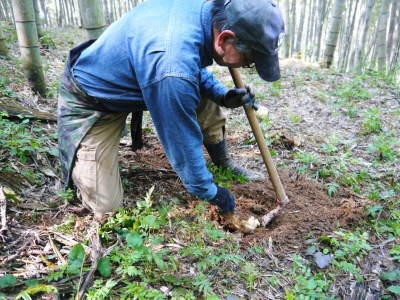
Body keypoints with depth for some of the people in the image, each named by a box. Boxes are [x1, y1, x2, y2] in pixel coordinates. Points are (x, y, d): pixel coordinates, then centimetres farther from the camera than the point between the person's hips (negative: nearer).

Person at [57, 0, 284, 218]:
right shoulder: (173, 69, -41)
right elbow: (183, 142, -28)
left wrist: (222, 95, -7)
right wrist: (210, 193, -12)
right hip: (89, 105, -8)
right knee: (104, 208, -9)